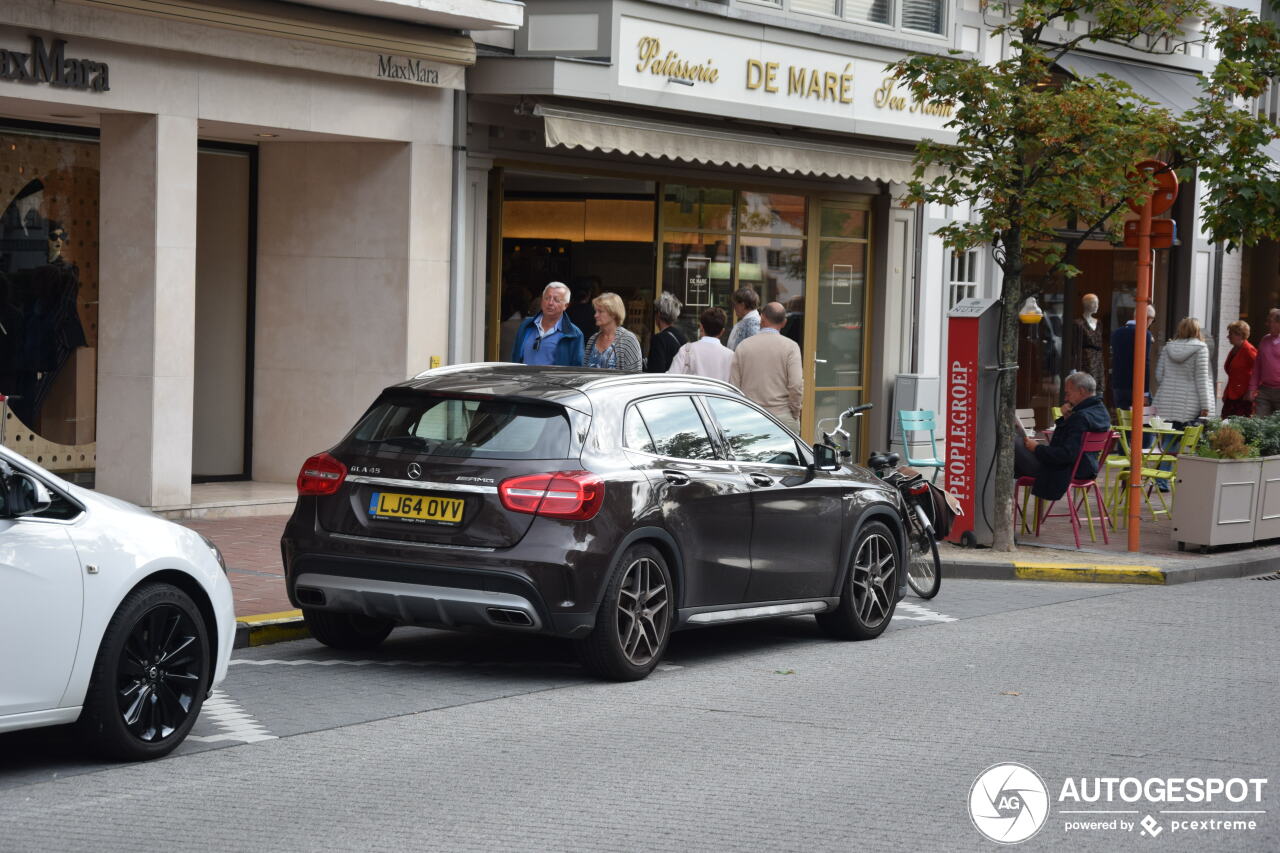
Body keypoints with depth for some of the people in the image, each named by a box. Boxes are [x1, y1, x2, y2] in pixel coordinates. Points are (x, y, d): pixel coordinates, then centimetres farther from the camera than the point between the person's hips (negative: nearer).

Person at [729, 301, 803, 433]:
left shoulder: (743, 345, 5)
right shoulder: (790, 347, -3)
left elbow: (733, 385, 5)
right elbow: (796, 385, -10)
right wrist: (795, 415, 3)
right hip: (782, 417, -2)